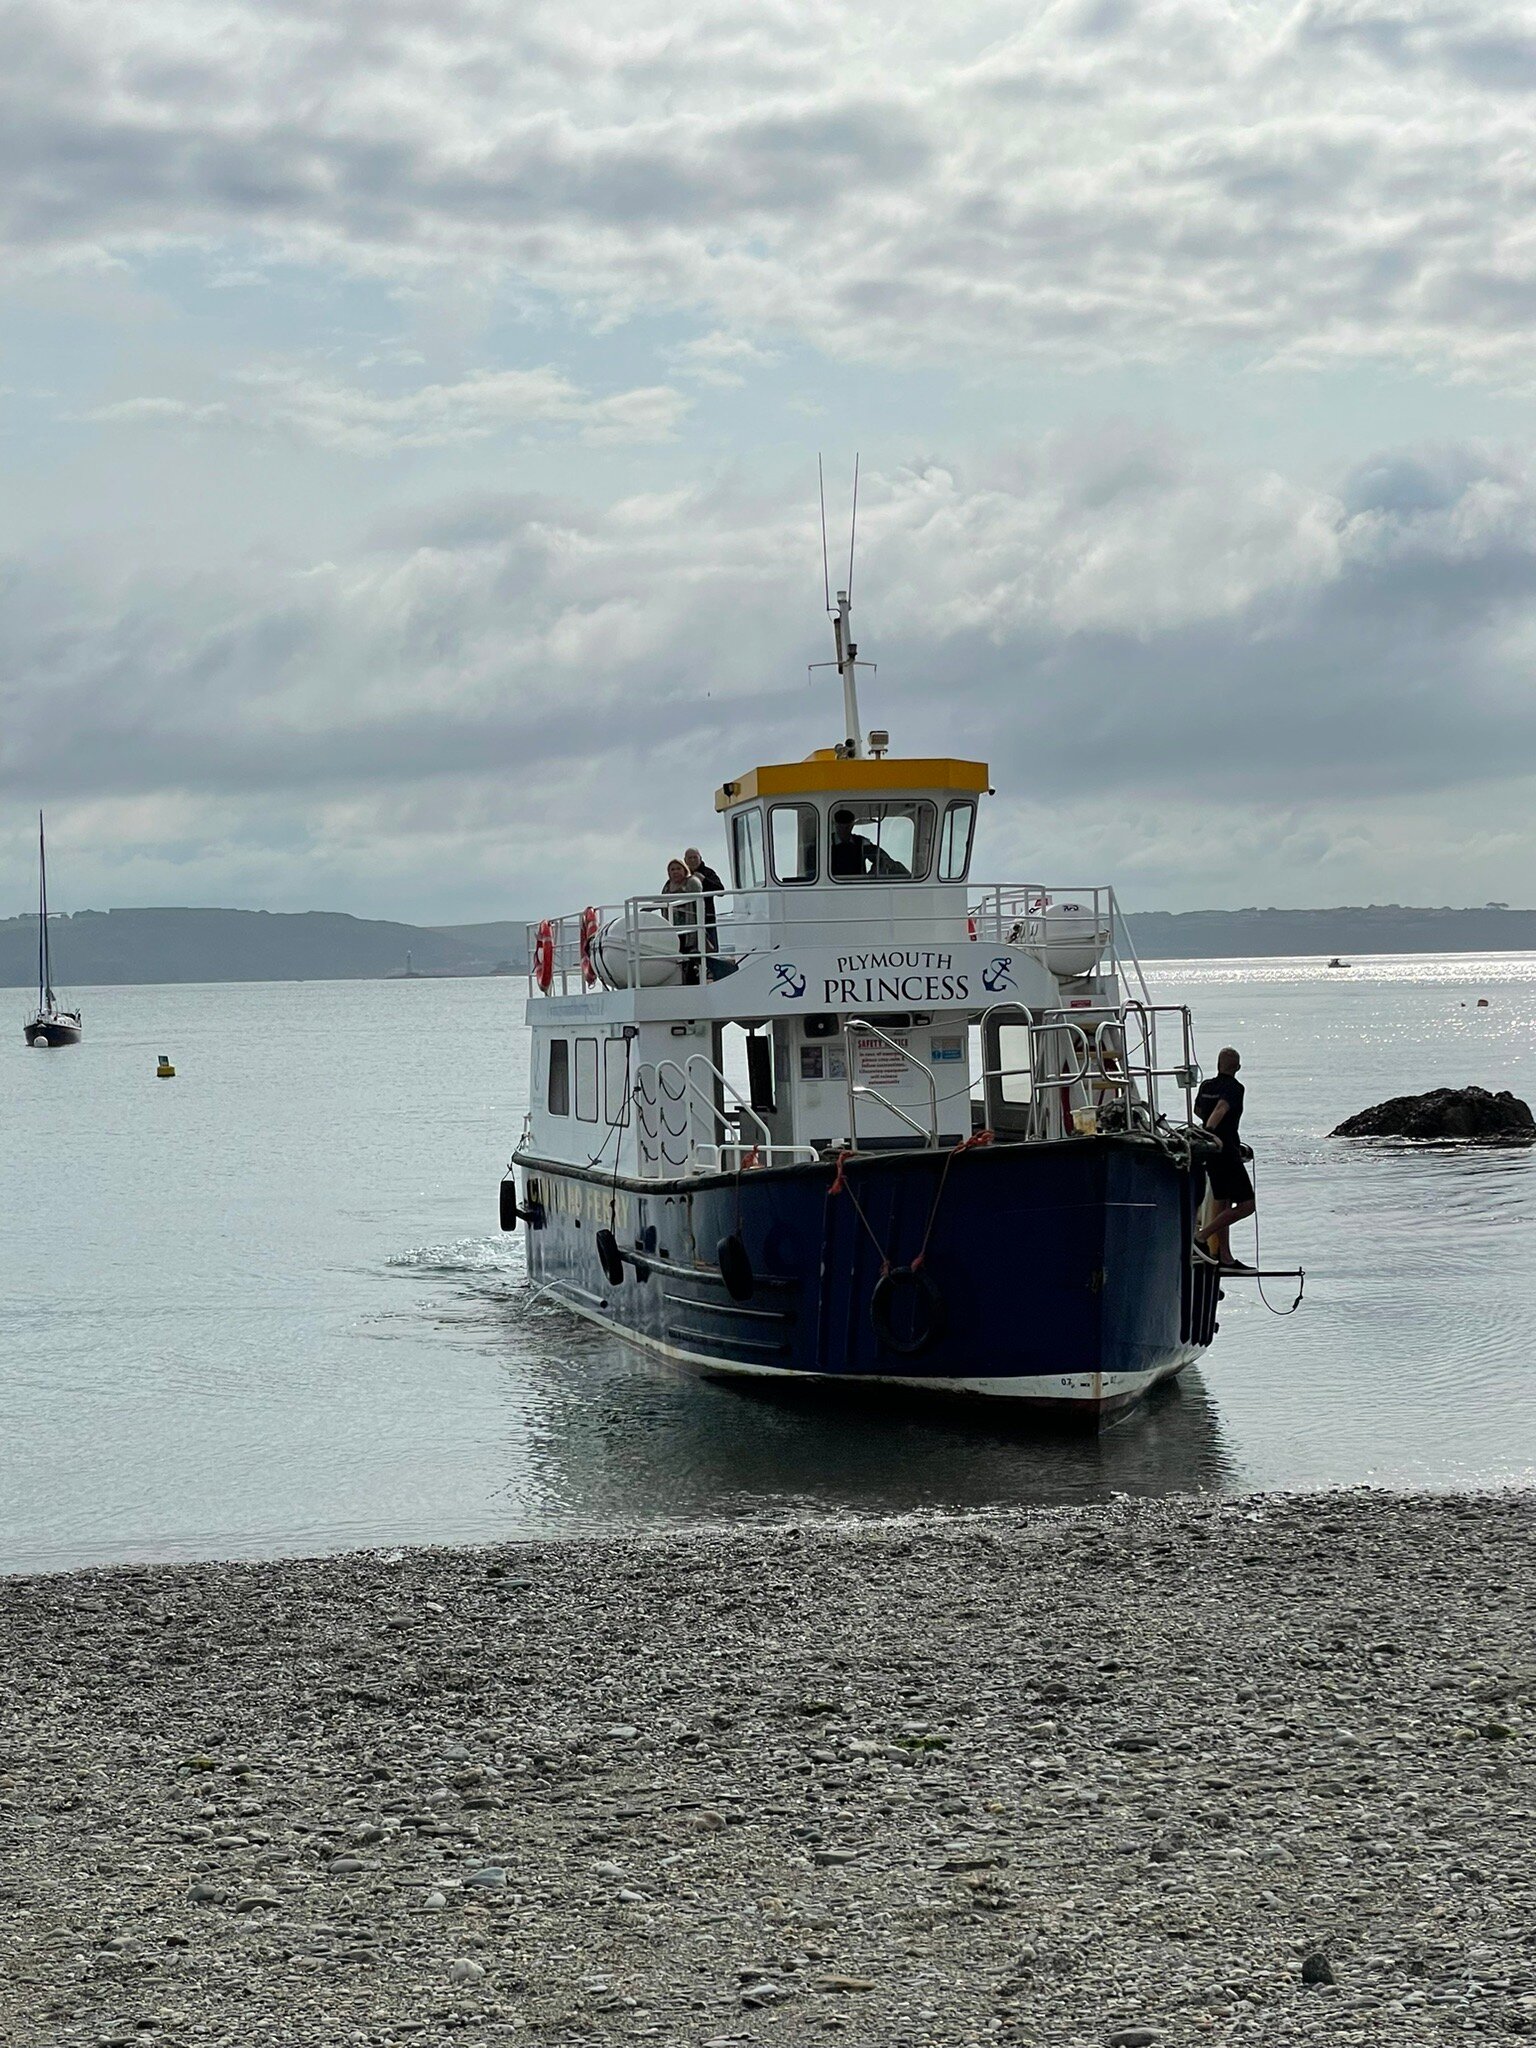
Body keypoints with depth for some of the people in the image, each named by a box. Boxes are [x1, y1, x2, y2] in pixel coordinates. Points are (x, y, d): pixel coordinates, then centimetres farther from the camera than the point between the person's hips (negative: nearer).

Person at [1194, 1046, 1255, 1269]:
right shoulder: (1235, 1088, -11)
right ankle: (1201, 1236, -14)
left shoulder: (1206, 1086, 10)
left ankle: (1225, 1257, 16)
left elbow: (1197, 1110, 28)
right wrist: (1209, 1131, -42)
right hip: (1227, 1150, -8)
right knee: (1246, 1205, -6)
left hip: (1211, 1153, 8)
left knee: (1222, 1204, 15)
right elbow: (1221, 1108, -30)